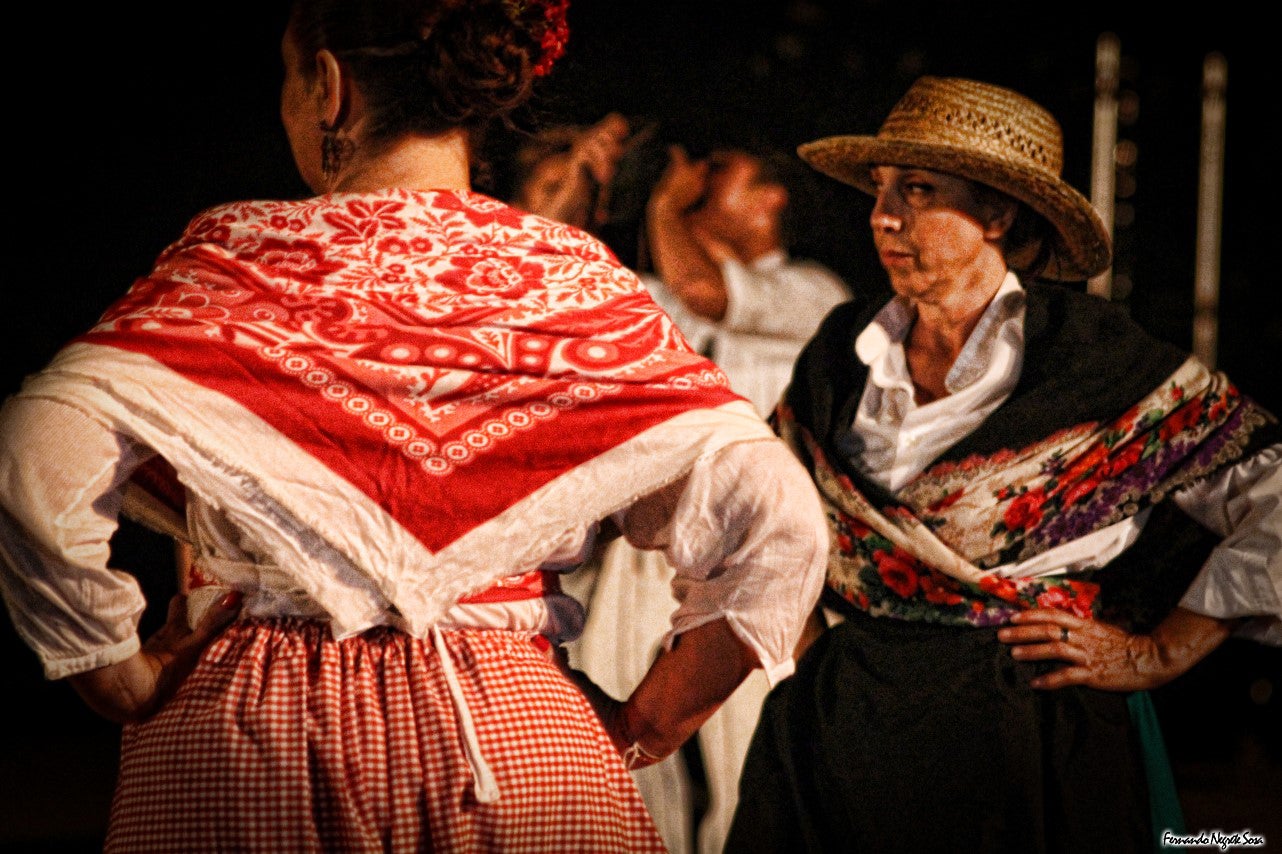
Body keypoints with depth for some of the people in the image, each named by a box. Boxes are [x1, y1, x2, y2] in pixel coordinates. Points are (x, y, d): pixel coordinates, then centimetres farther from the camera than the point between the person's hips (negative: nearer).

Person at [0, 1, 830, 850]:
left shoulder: (243, 256, -7)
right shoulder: (572, 279, -3)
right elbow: (778, 524, -10)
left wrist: (132, 687, -6)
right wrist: (635, 735, 0)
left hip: (246, 746, -1)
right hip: (514, 741, 1)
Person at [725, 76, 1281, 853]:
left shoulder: (1097, 358, -9)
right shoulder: (845, 349, 5)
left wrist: (1159, 653, -7)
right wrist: (797, 626, 12)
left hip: (1021, 742, -4)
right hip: (839, 726, 4)